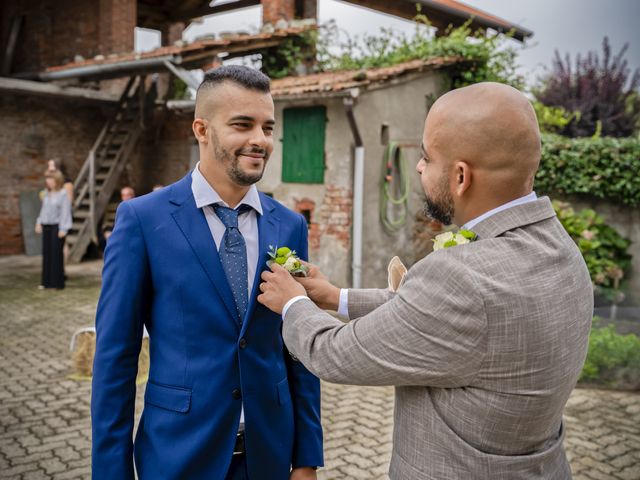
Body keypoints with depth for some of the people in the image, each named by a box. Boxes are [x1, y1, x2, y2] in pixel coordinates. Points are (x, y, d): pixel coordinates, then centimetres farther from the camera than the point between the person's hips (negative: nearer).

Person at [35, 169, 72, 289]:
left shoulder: (63, 194, -9)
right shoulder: (47, 194, 12)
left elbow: (65, 212, -12)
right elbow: (43, 209, 20)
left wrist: (63, 229, -15)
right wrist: (39, 222, 14)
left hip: (57, 226, -7)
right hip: (46, 226, 7)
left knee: (56, 254, -4)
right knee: (46, 253, 9)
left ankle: (58, 282, 4)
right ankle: (47, 281, 17)